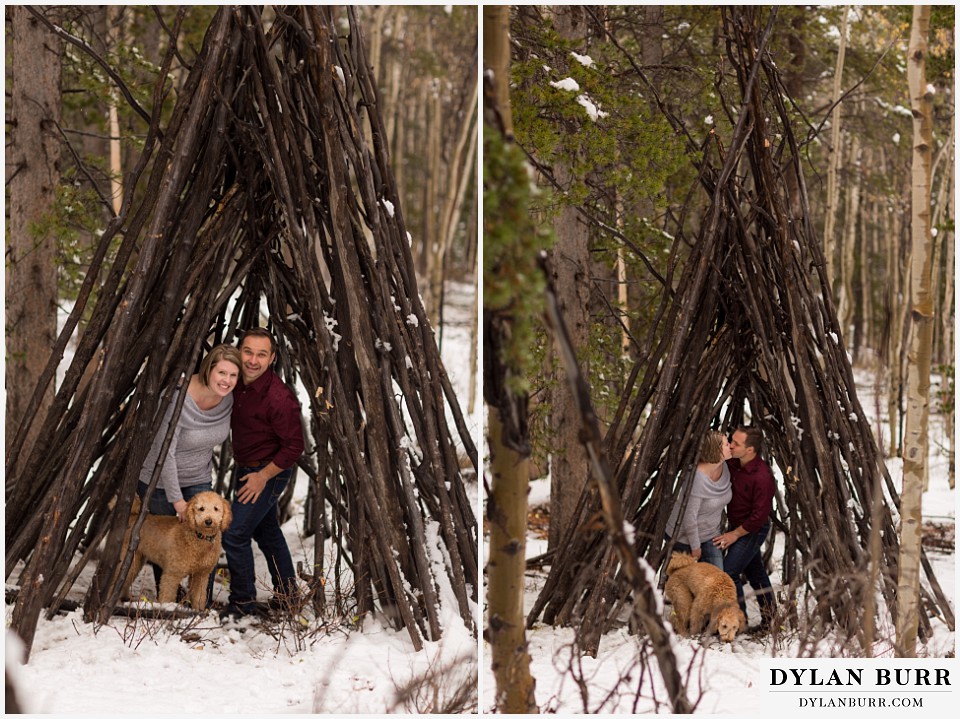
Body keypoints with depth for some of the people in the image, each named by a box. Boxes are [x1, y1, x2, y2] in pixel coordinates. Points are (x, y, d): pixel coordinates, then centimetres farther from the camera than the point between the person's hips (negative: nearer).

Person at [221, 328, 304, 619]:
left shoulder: (279, 397, -26)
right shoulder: (237, 384, -3)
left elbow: (294, 446, -22)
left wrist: (263, 475, -18)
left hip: (269, 473, -9)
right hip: (245, 469, 9)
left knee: (235, 535, -10)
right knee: (268, 534, 18)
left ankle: (243, 602, 2)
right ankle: (286, 596, 31)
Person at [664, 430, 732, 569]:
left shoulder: (724, 467, -9)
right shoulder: (698, 478, -32)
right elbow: (689, 516, -26)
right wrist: (695, 547, -16)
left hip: (711, 535, 6)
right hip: (684, 536, -6)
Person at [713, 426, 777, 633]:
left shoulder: (762, 477, -30)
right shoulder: (734, 464, -6)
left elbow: (760, 516, -26)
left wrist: (735, 534, -17)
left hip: (752, 531, -9)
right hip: (737, 526, 9)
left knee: (729, 571, -11)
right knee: (755, 572, 18)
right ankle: (769, 618, 31)